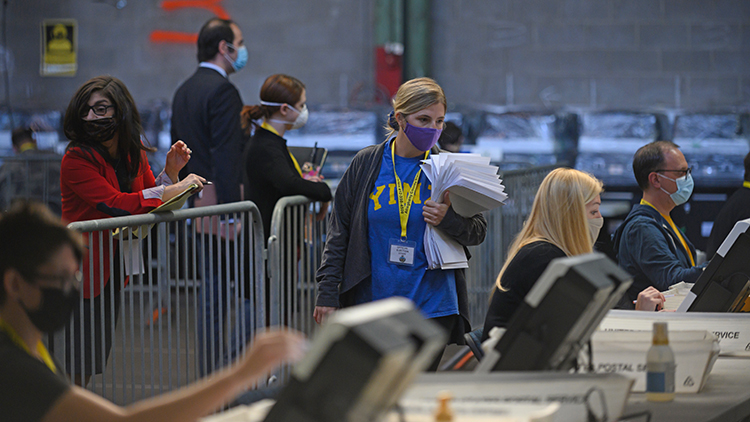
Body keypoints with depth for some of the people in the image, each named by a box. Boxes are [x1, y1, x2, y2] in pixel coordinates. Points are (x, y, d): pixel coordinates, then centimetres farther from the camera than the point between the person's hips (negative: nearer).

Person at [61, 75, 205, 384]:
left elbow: (152, 205, 11)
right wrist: (173, 189, -27)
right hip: (80, 274, -7)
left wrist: (171, 172, -6)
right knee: (71, 372, -7)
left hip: (113, 272, 7)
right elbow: (114, 203, -25)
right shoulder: (76, 159, -15)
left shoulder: (134, 154, 7)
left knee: (91, 366, 13)